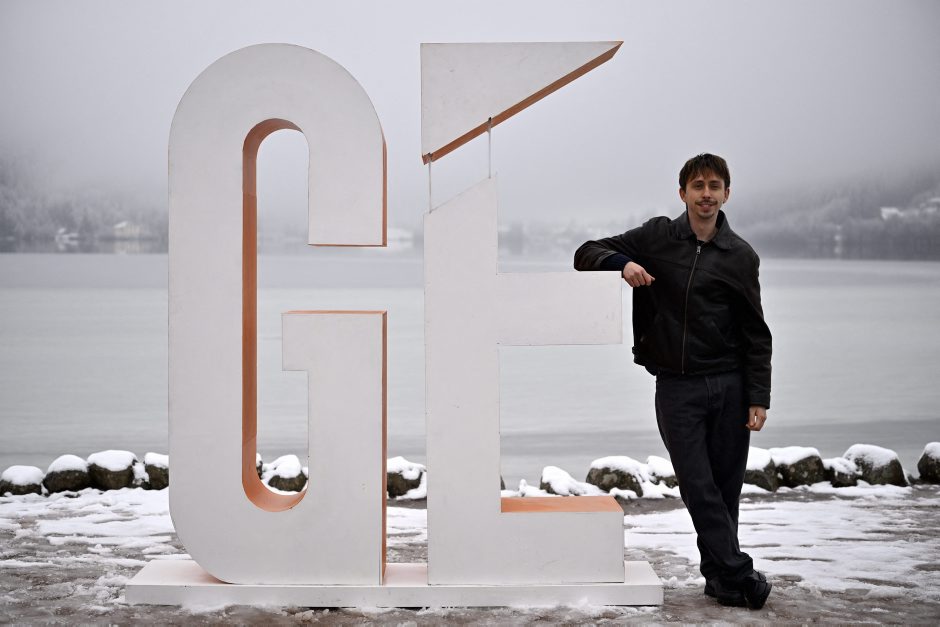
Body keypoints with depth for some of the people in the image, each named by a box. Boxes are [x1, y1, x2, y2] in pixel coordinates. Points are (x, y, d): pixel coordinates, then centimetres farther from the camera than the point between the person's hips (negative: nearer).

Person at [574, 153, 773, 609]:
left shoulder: (740, 256, 5)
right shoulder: (657, 237, 5)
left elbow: (756, 333, 7)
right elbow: (587, 254, 9)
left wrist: (758, 398, -1)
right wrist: (622, 262, -13)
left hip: (729, 385, 1)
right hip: (676, 386, 0)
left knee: (726, 488, 4)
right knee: (698, 487, -6)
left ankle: (719, 575, 16)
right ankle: (739, 574, -3)